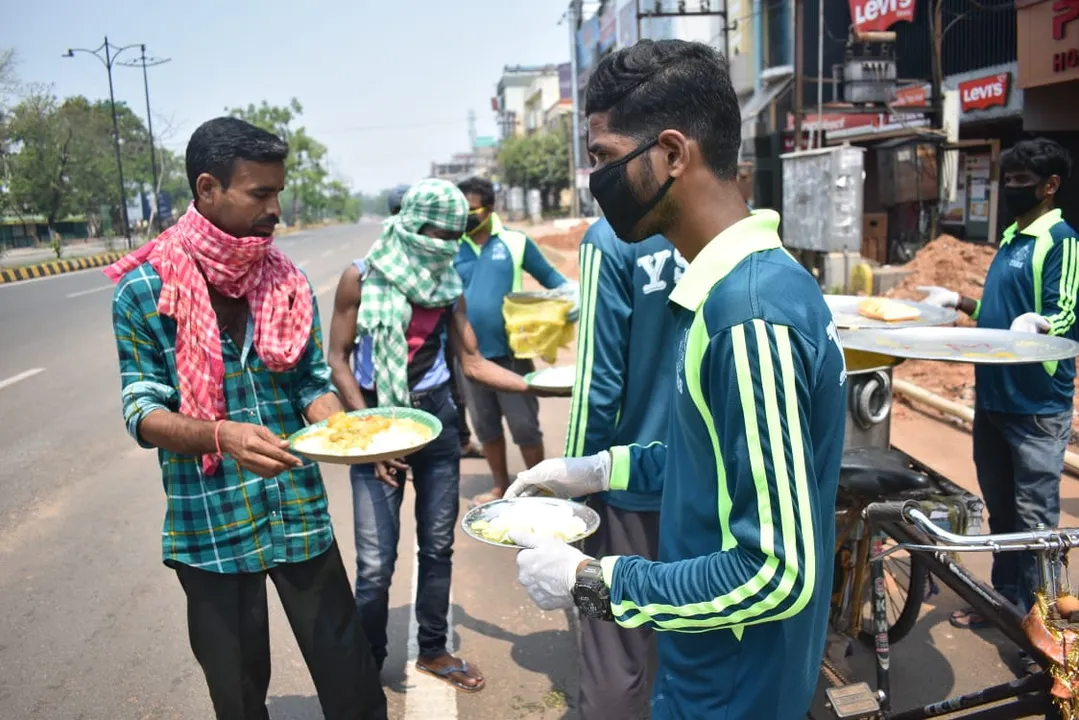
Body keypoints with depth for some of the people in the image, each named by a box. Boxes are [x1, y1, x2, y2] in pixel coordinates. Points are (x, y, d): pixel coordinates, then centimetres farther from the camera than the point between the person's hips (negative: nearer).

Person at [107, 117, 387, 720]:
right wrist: (222, 435, -29)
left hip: (301, 516, 2)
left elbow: (314, 384, 6)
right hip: (210, 529, -2)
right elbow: (143, 412, -9)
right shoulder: (143, 290, -8)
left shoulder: (289, 281, 1)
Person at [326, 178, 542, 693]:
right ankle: (368, 664, 21)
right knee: (376, 562, -4)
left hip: (436, 417, 4)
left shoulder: (447, 282, 2)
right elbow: (338, 359, -6)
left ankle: (433, 651, 32)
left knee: (438, 546, 11)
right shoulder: (361, 277, -9)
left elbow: (473, 364, 1)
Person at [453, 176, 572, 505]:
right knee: (486, 427, 16)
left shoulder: (515, 242, -5)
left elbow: (548, 276, 2)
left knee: (524, 425, 4)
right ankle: (501, 487, 34)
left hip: (511, 351, -3)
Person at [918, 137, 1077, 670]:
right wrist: (959, 302, 18)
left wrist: (1035, 323, -38)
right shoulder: (1011, 237, 14)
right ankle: (1003, 600, 29)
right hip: (993, 397, 8)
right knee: (1000, 509, 16)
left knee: (1034, 518, -1)